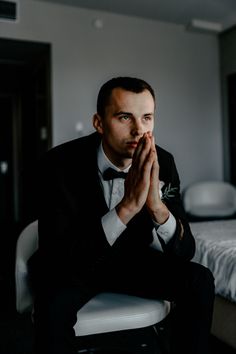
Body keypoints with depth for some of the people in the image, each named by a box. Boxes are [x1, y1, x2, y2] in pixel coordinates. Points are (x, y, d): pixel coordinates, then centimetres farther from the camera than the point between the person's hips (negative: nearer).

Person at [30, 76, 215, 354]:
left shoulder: (163, 163, -15)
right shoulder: (60, 163, -25)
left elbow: (185, 251, -16)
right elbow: (56, 254, -32)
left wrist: (157, 206, -37)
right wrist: (126, 207, -42)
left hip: (132, 258, 3)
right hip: (73, 263, -2)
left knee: (199, 280, -17)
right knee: (55, 303, -34)